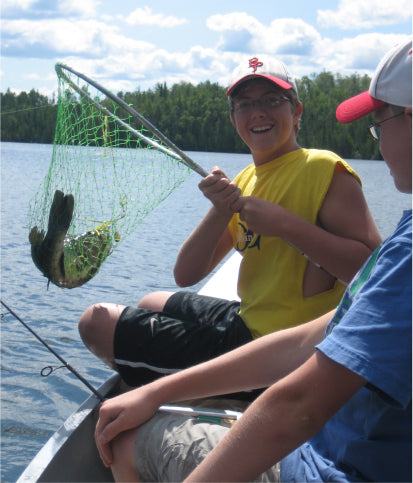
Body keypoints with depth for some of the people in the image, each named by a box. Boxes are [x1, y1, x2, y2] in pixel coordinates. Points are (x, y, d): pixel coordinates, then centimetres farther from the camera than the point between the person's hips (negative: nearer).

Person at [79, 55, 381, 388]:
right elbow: (186, 275, 4)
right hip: (247, 321, 9)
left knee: (97, 322, -5)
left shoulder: (324, 170, -13)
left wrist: (285, 223, -28)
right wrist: (221, 212, -13)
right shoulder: (245, 180, 11)